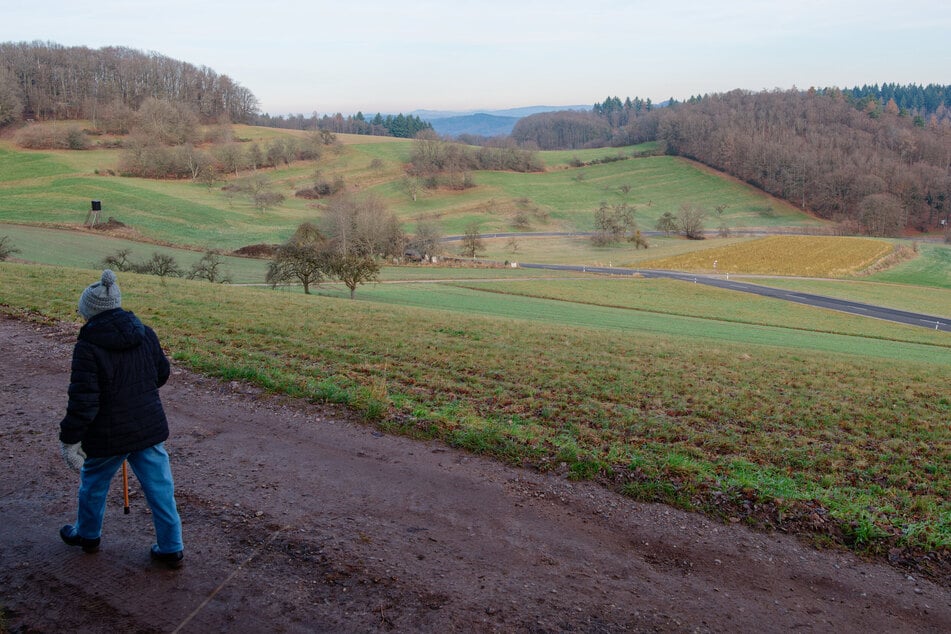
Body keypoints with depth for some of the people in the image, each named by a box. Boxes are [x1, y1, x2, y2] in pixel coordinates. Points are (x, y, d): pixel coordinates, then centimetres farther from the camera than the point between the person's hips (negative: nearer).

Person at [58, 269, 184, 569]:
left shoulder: (88, 347, -19)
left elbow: (83, 401, -20)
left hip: (109, 435, -4)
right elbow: (161, 374, 12)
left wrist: (69, 440, -11)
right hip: (150, 429, 4)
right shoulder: (145, 334, -2)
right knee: (159, 487, 10)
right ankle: (171, 549, 17)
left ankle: (87, 534, 45)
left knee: (94, 484, 23)